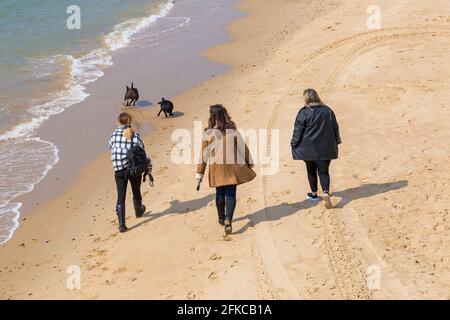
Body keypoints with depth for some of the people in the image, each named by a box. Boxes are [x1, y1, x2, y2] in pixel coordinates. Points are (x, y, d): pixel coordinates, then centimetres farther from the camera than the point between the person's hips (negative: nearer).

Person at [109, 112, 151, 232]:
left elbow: (112, 150, 9)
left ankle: (122, 224, -5)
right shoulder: (135, 135, -6)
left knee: (121, 197, 3)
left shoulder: (114, 135, -3)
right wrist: (149, 167, 1)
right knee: (136, 192, 23)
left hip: (119, 170, 0)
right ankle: (138, 211, 49)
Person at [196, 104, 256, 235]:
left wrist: (199, 174, 2)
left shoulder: (208, 133, -6)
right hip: (232, 165, 0)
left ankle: (222, 218, 33)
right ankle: (228, 219, -15)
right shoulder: (233, 130, -5)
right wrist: (250, 163, 13)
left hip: (217, 167, 1)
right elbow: (243, 148, 0)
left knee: (220, 193, 18)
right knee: (231, 194, 3)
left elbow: (204, 154, -4)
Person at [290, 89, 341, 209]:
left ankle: (314, 193, 29)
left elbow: (298, 131, -9)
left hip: (308, 149, -2)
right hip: (325, 148, 2)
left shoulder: (303, 112, -12)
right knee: (324, 171, 6)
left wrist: (294, 145, 1)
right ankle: (326, 192, -17)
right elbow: (335, 128, 8)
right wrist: (336, 143, 20)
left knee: (311, 170, 17)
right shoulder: (328, 111, 1)